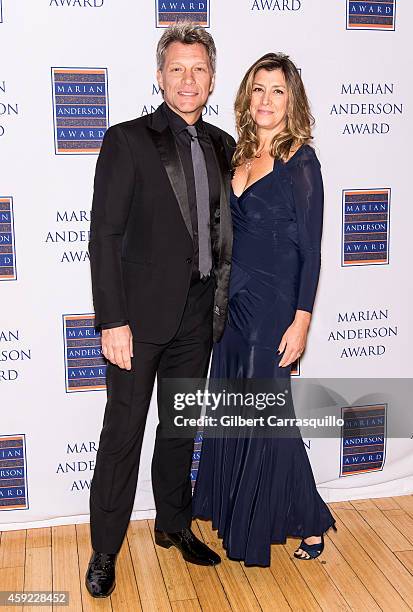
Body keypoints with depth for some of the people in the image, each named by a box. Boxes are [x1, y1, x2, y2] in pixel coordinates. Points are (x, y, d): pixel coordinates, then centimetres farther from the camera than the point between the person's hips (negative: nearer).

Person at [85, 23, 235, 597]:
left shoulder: (221, 145, 10)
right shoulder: (127, 140, -7)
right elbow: (104, 234, -11)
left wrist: (221, 300, 8)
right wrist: (113, 321, -16)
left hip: (198, 312, 5)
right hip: (142, 311, -5)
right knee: (124, 429, 3)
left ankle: (174, 524, 35)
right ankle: (104, 550, 19)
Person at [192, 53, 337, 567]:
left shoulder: (301, 160, -9)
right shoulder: (239, 157, 10)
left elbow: (310, 248, -11)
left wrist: (302, 320, -16)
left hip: (274, 306, -6)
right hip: (233, 303, 6)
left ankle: (306, 522, 19)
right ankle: (234, 513, 32)